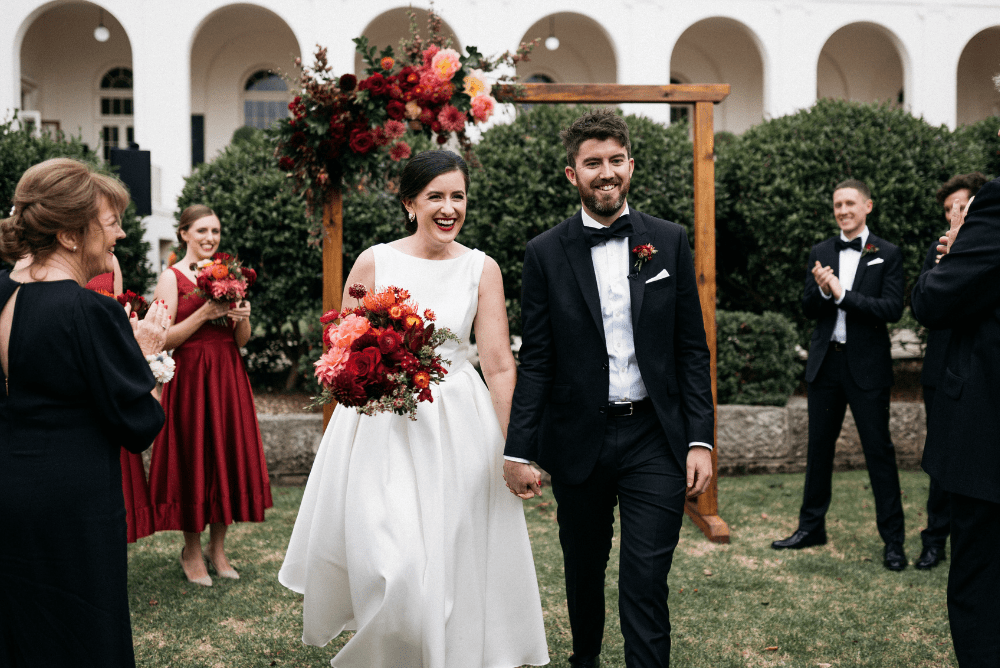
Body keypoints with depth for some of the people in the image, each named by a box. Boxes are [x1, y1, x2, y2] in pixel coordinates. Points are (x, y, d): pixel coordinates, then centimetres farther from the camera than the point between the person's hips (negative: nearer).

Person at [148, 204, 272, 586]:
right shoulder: (172, 278, -4)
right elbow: (164, 339, -12)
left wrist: (242, 318, -7)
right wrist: (204, 313, -19)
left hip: (227, 379, 5)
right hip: (189, 379, -5)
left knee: (227, 455, 7)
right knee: (192, 459, -1)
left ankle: (218, 549, 20)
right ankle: (192, 552, 15)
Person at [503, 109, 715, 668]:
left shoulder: (670, 241, 2)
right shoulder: (546, 253, -1)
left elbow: (692, 349, 2)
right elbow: (535, 361, -1)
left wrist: (701, 439, -4)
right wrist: (520, 450, -6)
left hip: (655, 439, -1)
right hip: (579, 441, 1)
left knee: (646, 584, -4)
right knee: (584, 569, 18)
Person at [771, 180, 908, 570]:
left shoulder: (887, 255, -2)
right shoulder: (820, 253, 9)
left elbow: (892, 309, -13)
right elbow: (808, 309, 5)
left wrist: (842, 293, -20)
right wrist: (820, 290, -17)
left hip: (867, 366, -4)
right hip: (825, 363, 4)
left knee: (879, 451, 0)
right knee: (819, 447, 13)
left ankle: (893, 540, 10)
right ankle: (811, 527, 25)